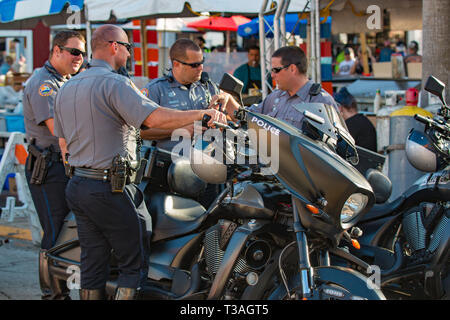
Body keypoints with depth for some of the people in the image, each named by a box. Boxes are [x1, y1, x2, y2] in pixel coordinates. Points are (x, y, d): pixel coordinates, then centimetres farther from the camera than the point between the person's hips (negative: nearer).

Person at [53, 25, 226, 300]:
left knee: (93, 266, 13)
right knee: (135, 263, 1)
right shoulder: (114, 83, -13)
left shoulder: (67, 89, 14)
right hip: (112, 189, -9)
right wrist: (202, 114, -21)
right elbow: (154, 118, -27)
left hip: (77, 185, 9)